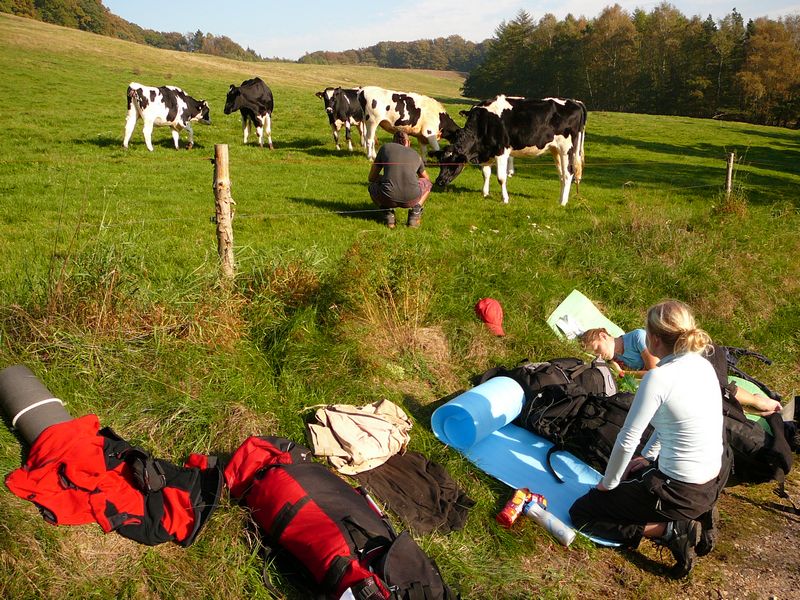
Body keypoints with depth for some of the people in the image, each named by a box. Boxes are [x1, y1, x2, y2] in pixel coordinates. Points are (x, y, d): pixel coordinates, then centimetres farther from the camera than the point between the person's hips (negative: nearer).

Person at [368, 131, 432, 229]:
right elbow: (427, 179, 42)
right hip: (411, 199, 1)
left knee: (372, 186, 35)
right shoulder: (416, 155, 23)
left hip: (388, 198, -1)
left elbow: (371, 178, 23)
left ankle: (388, 212, 10)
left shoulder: (385, 147, 18)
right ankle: (415, 211, 11)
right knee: (427, 184, 35)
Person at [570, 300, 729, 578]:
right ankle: (698, 515, 17)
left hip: (682, 490, -8)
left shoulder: (659, 377, -25)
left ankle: (670, 531, -5)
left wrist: (608, 483, -4)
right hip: (716, 478, 9)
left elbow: (627, 441, -19)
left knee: (581, 513, 2)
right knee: (631, 475, 35)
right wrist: (648, 457, 17)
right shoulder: (702, 363, 0)